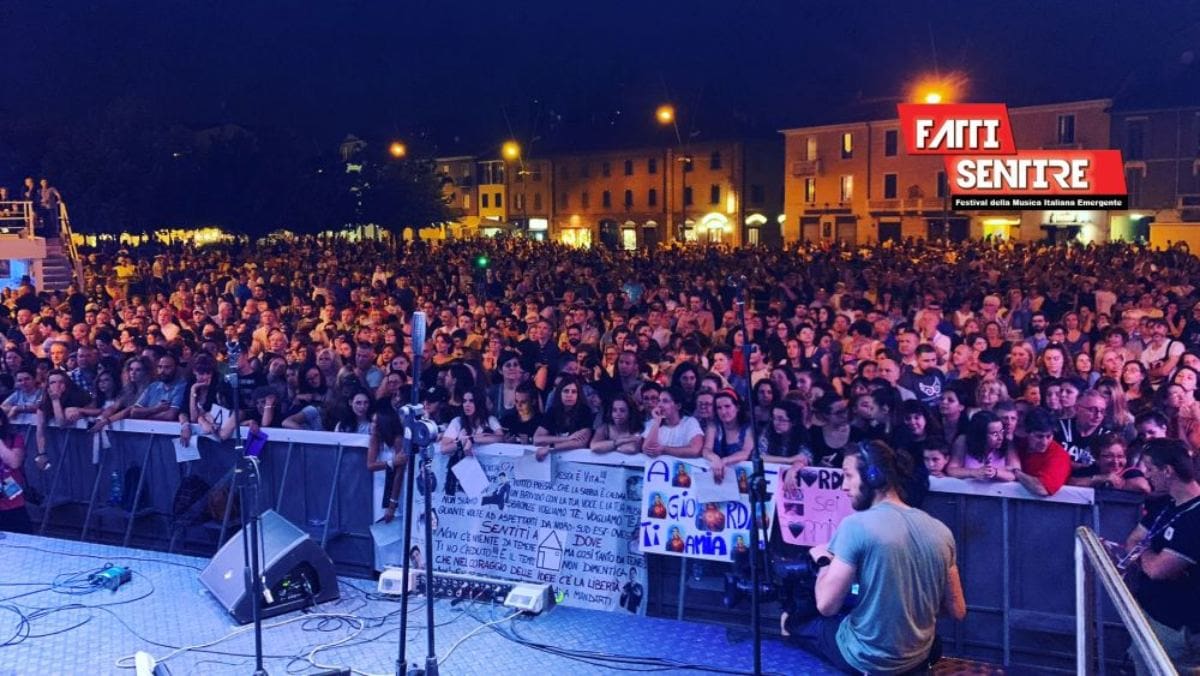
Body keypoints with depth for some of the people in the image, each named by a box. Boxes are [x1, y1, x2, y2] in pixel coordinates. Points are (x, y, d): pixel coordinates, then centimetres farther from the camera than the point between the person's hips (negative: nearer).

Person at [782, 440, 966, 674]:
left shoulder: (856, 525, -22)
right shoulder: (941, 531, -4)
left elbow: (826, 605, -19)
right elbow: (957, 610, 4)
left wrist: (823, 560, -1)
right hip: (921, 655, 5)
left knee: (791, 619, 20)